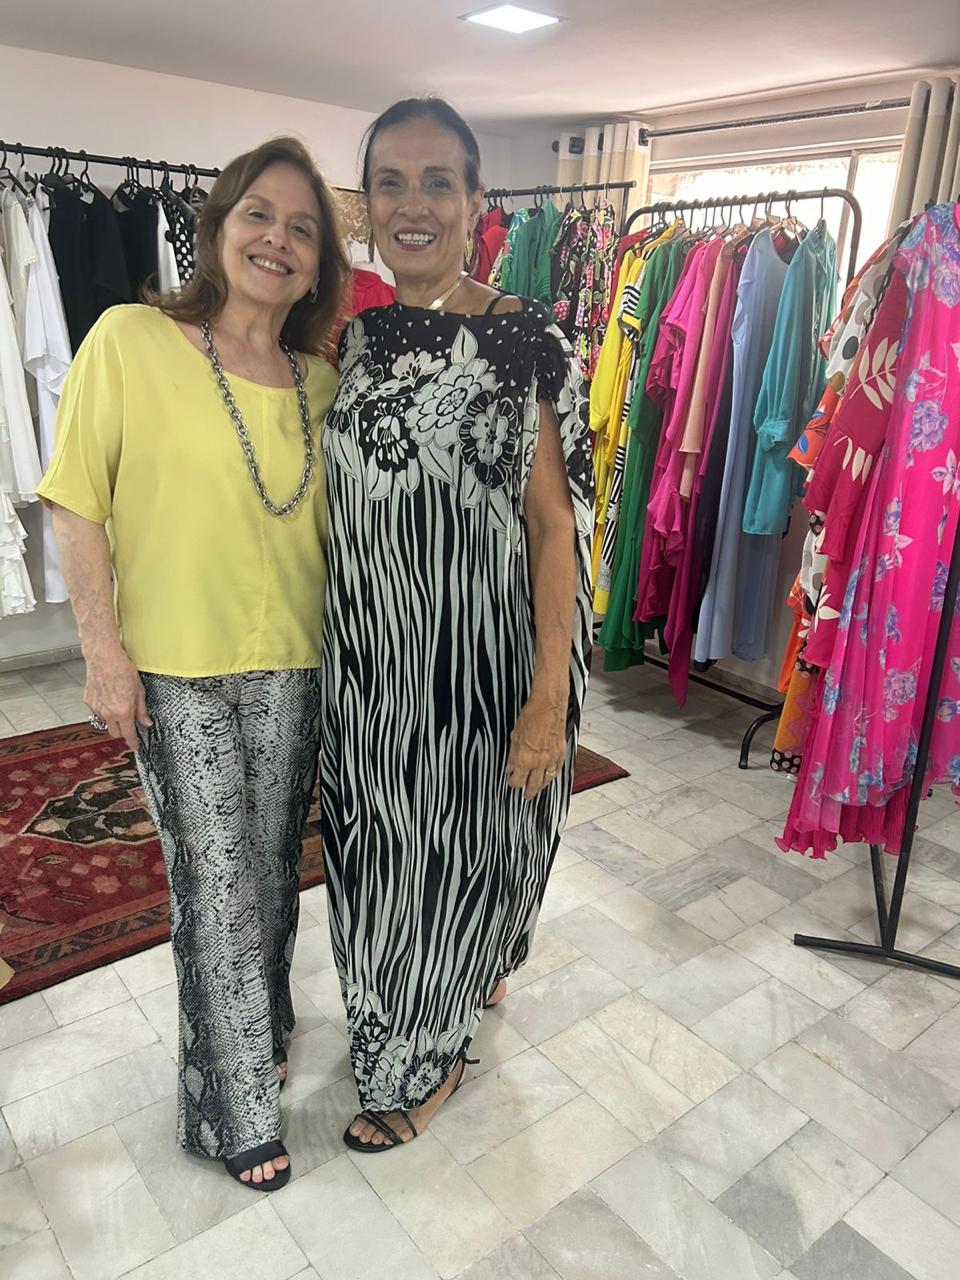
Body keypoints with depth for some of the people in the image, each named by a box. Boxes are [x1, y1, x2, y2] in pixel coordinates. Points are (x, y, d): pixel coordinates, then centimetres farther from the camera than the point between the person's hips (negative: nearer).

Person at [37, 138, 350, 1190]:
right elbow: (77, 506, -8)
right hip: (175, 669, -4)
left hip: (294, 667, 4)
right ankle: (240, 1110, 26)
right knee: (216, 883, 4)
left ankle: (257, 1026, 46)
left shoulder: (320, 379, 4)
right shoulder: (130, 341, -9)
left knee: (272, 866, 18)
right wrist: (104, 650, -11)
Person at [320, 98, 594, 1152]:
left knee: (458, 855, 11)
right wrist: (323, 652, 12)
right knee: (379, 853, 18)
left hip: (482, 659, -5)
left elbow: (554, 523, -11)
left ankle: (426, 1060, 39)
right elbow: (336, 504, 12)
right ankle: (460, 985, 50)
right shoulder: (354, 341, 6)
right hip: (367, 657, 5)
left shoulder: (527, 342, -9)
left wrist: (550, 699, -16)